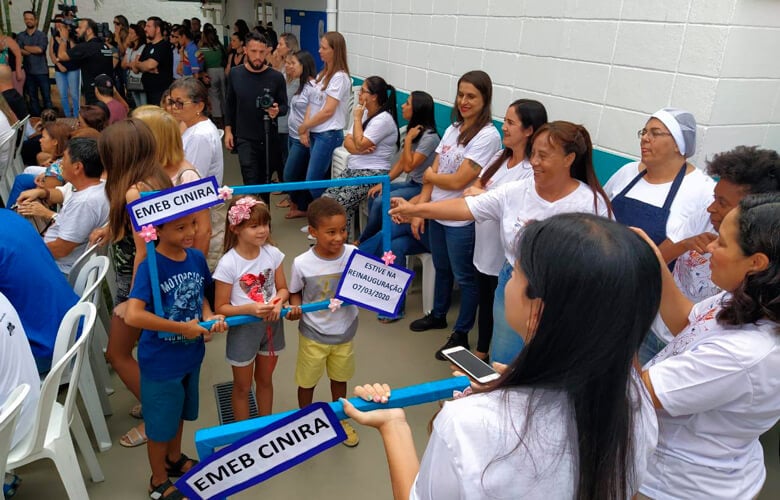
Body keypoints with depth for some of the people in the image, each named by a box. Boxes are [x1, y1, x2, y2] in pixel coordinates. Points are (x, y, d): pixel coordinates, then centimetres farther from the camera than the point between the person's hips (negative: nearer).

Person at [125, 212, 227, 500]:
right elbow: (133, 315, -34)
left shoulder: (197, 258, -7)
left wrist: (209, 317, -11)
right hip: (161, 362, -6)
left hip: (190, 355, 6)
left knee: (179, 413, 27)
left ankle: (175, 459, 52)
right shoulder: (151, 266, -25)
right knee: (161, 423, 14)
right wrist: (183, 327, -27)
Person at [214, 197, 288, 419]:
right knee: (243, 386, 17)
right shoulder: (228, 263, -21)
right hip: (243, 329, -4)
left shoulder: (273, 253, -9)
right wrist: (249, 309, -31)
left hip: (271, 324, 4)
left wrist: (278, 302, -21)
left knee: (265, 379, 24)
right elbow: (220, 307, -15)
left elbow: (283, 289, 1)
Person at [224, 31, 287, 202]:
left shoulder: (276, 77, -8)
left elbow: (284, 106, -2)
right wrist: (228, 129, 5)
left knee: (265, 183, 14)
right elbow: (230, 104, 9)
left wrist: (277, 110, -24)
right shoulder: (235, 74, -2)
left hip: (269, 138, 1)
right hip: (245, 138, 0)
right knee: (251, 184, -11)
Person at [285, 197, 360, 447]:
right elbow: (295, 293, -4)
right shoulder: (302, 263, -21)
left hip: (344, 332, 2)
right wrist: (294, 307, -24)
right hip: (313, 335, -2)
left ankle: (340, 420, 50)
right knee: (307, 381, 18)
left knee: (340, 378, 24)